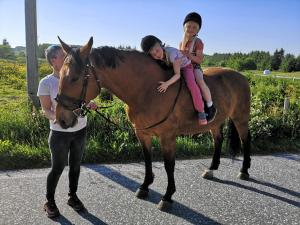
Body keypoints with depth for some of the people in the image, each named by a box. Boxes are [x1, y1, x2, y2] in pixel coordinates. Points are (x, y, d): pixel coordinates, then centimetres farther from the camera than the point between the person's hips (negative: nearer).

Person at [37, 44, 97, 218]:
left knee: (75, 165, 15)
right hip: (60, 133, -4)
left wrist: (89, 105, -11)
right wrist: (56, 117, -27)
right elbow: (46, 110, -7)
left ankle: (73, 197, 36)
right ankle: (50, 202, 30)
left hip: (81, 130, 4)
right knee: (58, 168, 8)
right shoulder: (46, 83, -10)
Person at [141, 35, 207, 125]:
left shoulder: (172, 53, -38)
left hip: (186, 67, -7)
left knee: (191, 84, -31)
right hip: (171, 67, 7)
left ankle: (201, 111, -21)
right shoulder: (156, 56, -19)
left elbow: (177, 74, -38)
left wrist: (167, 83, -50)